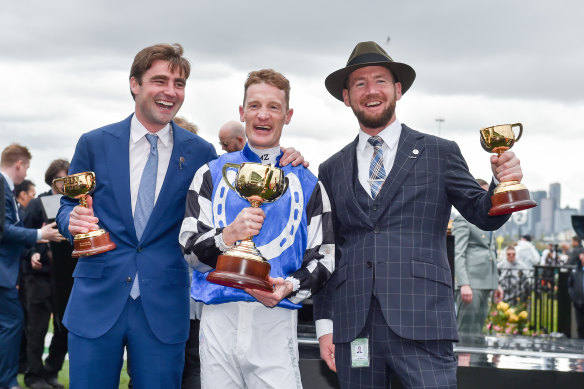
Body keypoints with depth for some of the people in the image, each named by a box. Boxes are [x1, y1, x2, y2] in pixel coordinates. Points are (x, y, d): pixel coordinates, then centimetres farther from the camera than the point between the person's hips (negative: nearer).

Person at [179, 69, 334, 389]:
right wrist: (228, 235, -15)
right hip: (219, 317, 1)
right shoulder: (211, 174, 10)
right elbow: (189, 251, 5)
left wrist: (289, 287, -11)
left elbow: (322, 258, 9)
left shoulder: (306, 183, 11)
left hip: (277, 321, 0)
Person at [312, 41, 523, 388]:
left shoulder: (439, 154, 8)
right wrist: (325, 325, 8)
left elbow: (484, 216, 7)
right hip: (354, 330, 3)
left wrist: (503, 184, -14)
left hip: (421, 325, -2)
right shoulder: (332, 170, 14)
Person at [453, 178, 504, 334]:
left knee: (478, 331, 8)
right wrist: (464, 284, -22)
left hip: (485, 284, 9)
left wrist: (496, 284, 23)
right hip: (470, 284, -9)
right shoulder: (462, 220, -4)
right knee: (466, 331, -11)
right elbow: (458, 255, -12)